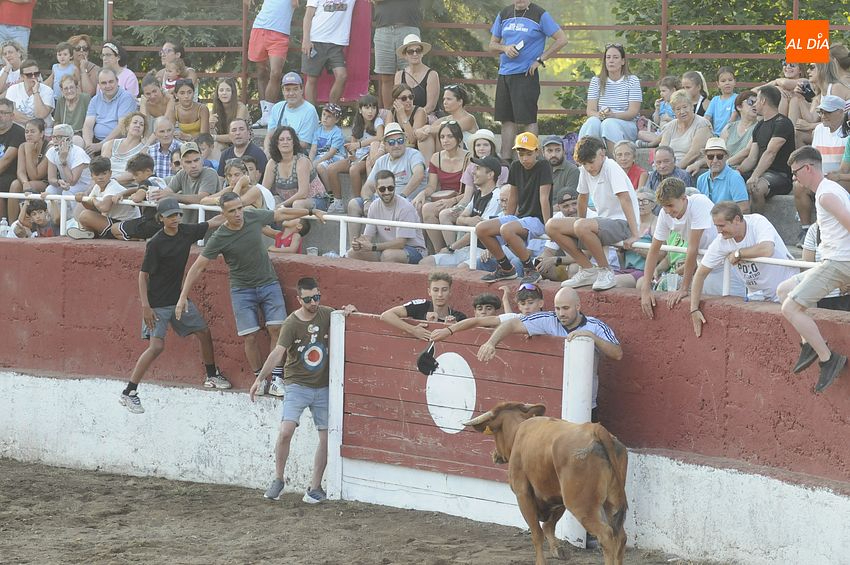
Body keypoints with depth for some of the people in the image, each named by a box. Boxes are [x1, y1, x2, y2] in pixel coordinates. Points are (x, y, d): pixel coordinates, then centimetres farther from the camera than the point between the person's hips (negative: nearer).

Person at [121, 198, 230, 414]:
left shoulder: (187, 232, -1)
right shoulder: (156, 244, -19)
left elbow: (211, 225, 14)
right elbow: (143, 275, -16)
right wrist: (145, 306, -22)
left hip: (179, 298, 7)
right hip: (158, 304, -7)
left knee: (204, 332, 14)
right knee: (156, 346, -17)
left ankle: (211, 376, 37)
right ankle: (128, 393, -12)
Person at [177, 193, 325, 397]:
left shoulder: (254, 217, -9)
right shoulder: (219, 238, -17)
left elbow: (281, 214, 10)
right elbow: (198, 267, -12)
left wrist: (311, 212, 18)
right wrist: (183, 297, -15)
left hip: (268, 283, 2)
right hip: (242, 290, -2)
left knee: (276, 328, -9)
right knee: (250, 336, -7)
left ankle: (276, 379, -4)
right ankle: (259, 379, 12)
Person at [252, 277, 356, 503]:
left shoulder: (327, 314, -2)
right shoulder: (291, 324, -13)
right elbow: (278, 352, -23)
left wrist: (348, 312, -8)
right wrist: (260, 378, -35)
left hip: (323, 387, 4)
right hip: (297, 385, -4)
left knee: (326, 437, 1)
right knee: (285, 431, -18)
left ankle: (315, 487, 14)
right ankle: (278, 480, 0)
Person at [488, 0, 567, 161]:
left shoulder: (540, 15, -3)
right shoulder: (504, 14, 12)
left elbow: (562, 39, -5)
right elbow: (492, 45, 17)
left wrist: (540, 60, -9)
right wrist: (504, 48, -6)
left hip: (526, 75, -5)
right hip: (504, 73, 5)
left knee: (528, 119, -6)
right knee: (506, 119, 8)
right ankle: (505, 159, 13)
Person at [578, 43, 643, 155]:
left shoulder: (632, 81, 6)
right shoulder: (596, 81, 14)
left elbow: (633, 112, -4)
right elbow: (590, 111, 5)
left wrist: (613, 115, -23)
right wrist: (599, 115, -21)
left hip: (627, 125, -2)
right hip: (600, 122, 2)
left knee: (609, 123, -35)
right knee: (593, 122, -32)